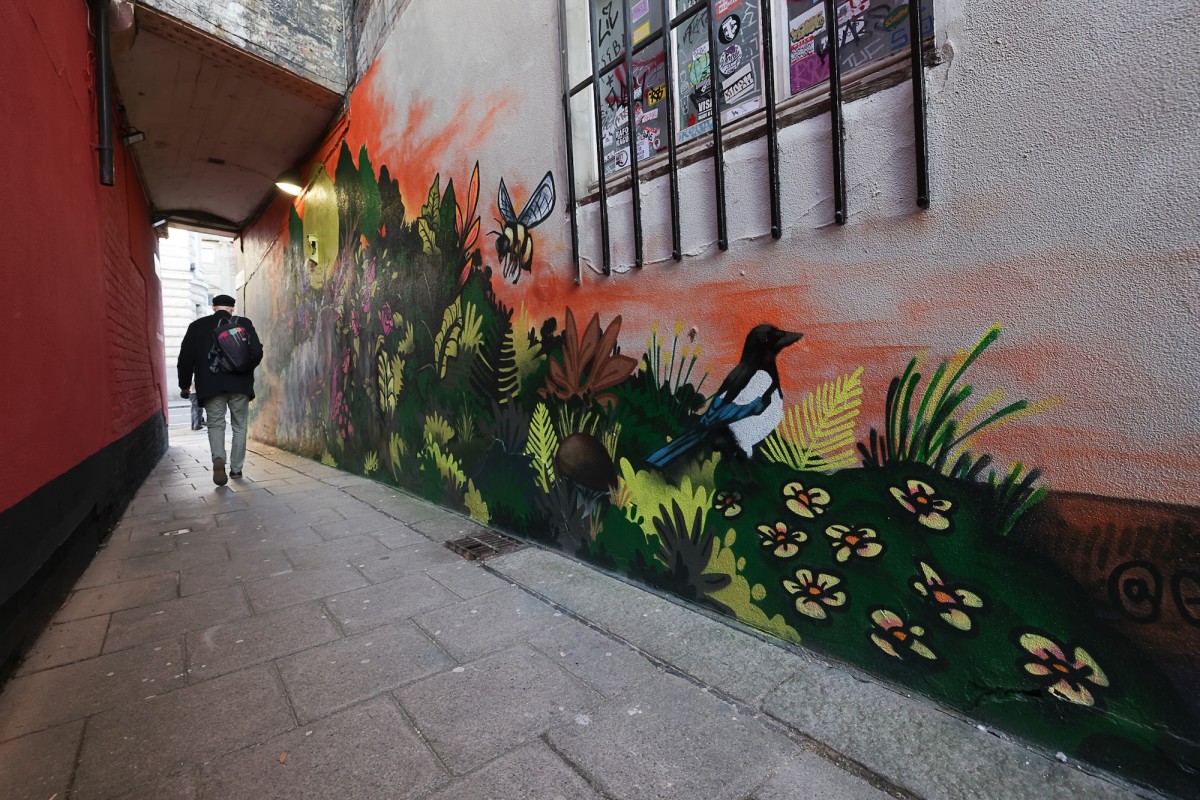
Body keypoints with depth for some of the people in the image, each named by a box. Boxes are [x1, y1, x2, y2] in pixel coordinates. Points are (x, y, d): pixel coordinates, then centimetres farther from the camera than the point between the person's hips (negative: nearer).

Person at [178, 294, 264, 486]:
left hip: (211, 385, 1)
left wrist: (184, 385, 15)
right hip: (239, 384, 0)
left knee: (215, 424, 9)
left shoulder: (197, 326, 7)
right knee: (239, 426, 10)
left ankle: (218, 459, -16)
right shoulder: (244, 323, 3)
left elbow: (185, 357, 5)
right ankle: (236, 468, 11)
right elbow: (257, 351, -8)